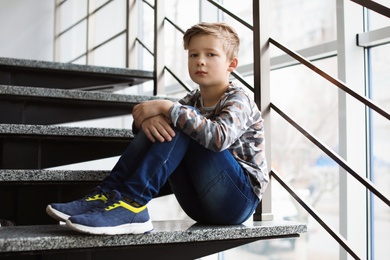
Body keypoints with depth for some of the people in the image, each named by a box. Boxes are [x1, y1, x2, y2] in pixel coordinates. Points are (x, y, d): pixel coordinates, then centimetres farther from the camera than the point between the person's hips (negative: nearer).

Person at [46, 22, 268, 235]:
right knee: (158, 123, -10)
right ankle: (109, 194, -19)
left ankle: (132, 204, -32)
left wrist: (166, 107, -31)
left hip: (239, 199, -6)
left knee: (183, 122, -24)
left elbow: (219, 137, -33)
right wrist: (147, 119, -24)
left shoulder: (238, 100, -9)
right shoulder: (193, 101, 11)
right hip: (201, 204, 6)